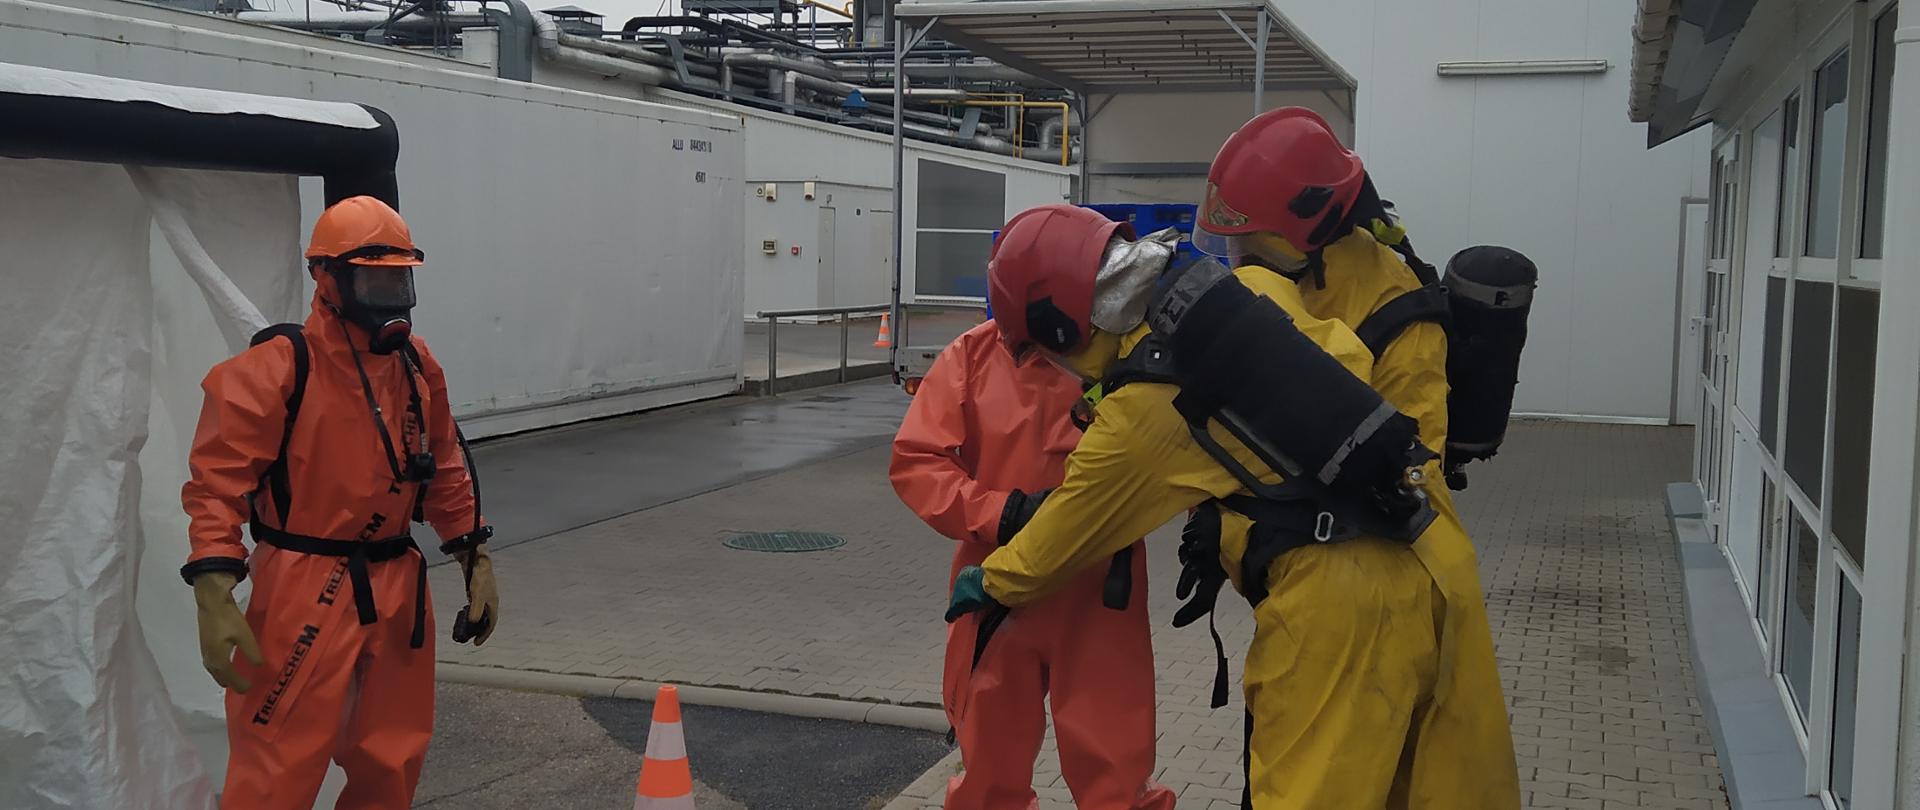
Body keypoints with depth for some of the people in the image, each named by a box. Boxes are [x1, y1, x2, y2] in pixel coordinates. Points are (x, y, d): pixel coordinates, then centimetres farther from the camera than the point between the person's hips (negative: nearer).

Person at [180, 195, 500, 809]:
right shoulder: (278, 368, -13)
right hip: (305, 594, -7)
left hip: (399, 590, 7)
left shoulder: (418, 366, 8)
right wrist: (214, 597, -26)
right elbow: (216, 483, -16)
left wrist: (476, 560, 14)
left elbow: (446, 472, 17)